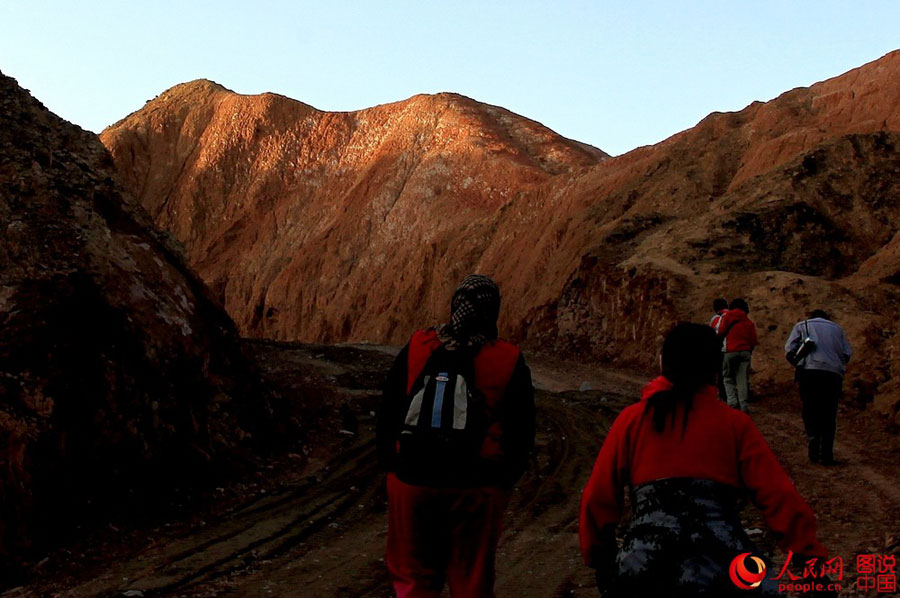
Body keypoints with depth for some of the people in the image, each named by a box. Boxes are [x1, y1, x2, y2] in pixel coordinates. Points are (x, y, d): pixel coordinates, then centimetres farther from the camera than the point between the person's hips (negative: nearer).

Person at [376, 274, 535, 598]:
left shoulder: (416, 349, -1)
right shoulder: (510, 362, -5)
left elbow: (386, 414, 4)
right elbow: (522, 434, 0)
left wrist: (393, 465, 15)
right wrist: (504, 480, 13)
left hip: (412, 482, 1)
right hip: (476, 489, -1)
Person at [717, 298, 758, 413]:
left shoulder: (727, 317, 4)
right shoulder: (749, 322, 12)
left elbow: (720, 333, -2)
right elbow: (753, 340, 8)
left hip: (731, 351, -3)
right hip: (745, 352, 3)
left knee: (728, 378, 7)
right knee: (743, 381, 4)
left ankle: (732, 402, -8)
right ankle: (744, 406, 0)